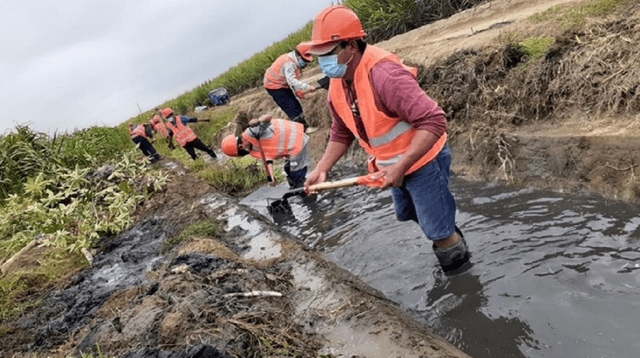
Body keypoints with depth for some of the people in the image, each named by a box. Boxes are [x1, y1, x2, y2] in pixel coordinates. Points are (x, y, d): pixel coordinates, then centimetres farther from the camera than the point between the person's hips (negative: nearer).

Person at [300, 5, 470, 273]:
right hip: (393, 166, 9)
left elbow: (434, 121, -37)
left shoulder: (384, 75, -34)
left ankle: (461, 276, 34)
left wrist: (400, 168, -38)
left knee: (438, 231, 4)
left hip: (422, 161, -9)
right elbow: (341, 133, 8)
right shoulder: (336, 85, -6)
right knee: (407, 215, 29)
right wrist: (322, 168, -3)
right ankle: (452, 238, 56)